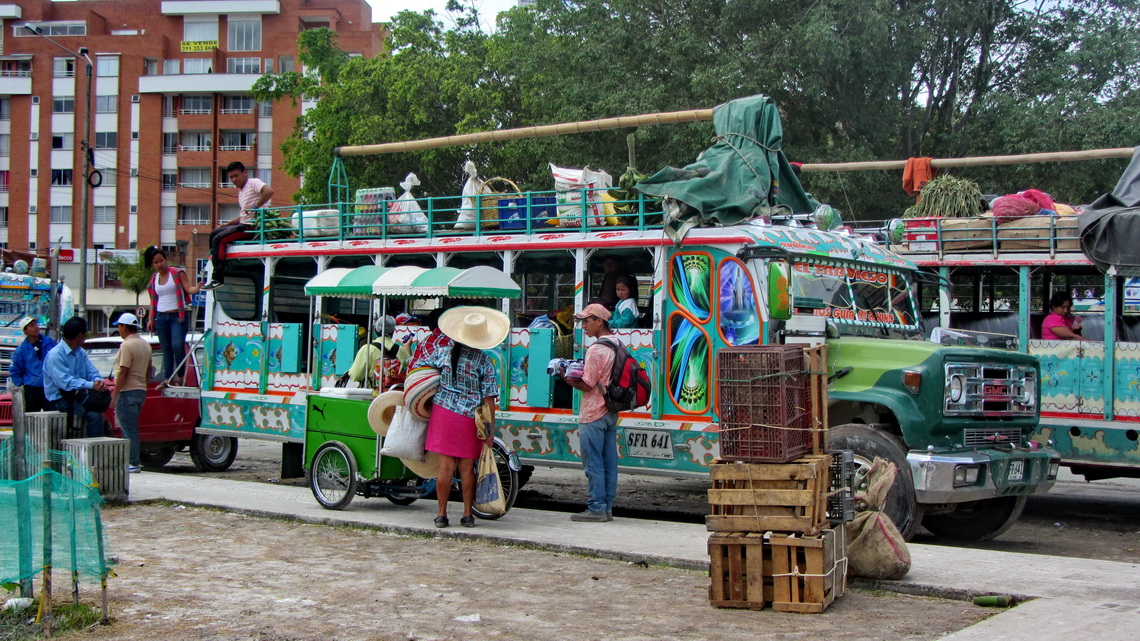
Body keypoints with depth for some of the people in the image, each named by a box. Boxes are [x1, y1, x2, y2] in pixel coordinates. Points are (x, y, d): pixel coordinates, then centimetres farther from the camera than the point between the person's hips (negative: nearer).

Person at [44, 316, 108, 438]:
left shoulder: (80, 352, 13)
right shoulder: (55, 355, -16)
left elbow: (92, 371, 8)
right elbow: (65, 382, -24)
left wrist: (98, 381, -16)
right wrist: (91, 385, -31)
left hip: (78, 395, 8)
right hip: (61, 398, -8)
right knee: (94, 415, -26)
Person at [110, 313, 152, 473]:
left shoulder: (127, 345, -14)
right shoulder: (145, 345, 15)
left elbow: (123, 372, -19)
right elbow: (148, 371, 20)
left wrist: (114, 394, -17)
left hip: (127, 392, -9)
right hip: (141, 390, 9)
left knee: (129, 429, -7)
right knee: (131, 428, 15)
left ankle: (133, 464, -8)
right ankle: (132, 461, 18)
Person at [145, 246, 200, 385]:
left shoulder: (178, 273, 1)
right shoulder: (154, 279, 13)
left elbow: (188, 289, -8)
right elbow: (153, 301, 17)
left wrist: (197, 288, -30)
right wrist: (150, 319, 10)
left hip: (177, 316, -5)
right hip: (161, 317, 5)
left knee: (177, 345, -18)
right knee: (166, 349, 6)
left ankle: (180, 376, -7)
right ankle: (167, 378, 8)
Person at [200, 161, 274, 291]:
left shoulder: (253, 183, -7)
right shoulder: (241, 191, 22)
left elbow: (269, 191, -28)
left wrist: (255, 207, -26)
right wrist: (227, 225, 18)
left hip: (253, 225, -10)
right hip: (244, 224, 10)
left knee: (219, 239, -18)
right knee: (213, 234, 15)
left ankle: (218, 278, -19)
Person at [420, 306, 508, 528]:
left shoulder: (443, 353, 0)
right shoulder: (484, 362, -6)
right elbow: (489, 398, -6)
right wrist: (490, 429, -2)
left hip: (443, 412, 1)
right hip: (469, 418, -1)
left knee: (446, 466, 3)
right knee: (467, 467, 7)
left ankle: (442, 514, 8)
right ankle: (467, 514, 13)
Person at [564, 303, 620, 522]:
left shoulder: (596, 350, -17)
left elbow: (587, 385, -17)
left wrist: (569, 381, 0)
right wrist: (577, 376, 11)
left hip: (593, 415, -9)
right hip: (611, 412, 9)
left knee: (593, 463, -4)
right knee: (609, 461, 9)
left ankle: (596, 508, -2)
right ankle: (607, 507, 14)